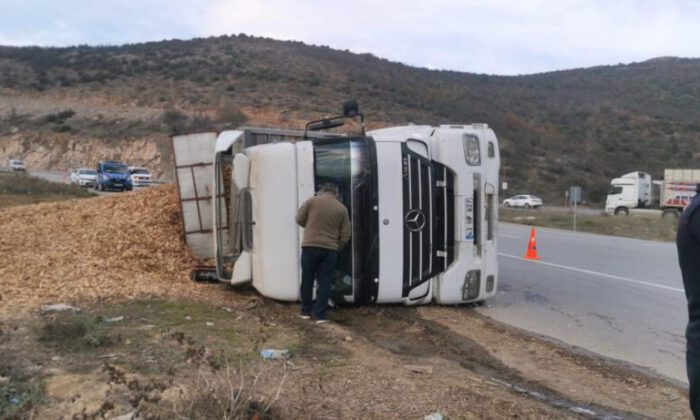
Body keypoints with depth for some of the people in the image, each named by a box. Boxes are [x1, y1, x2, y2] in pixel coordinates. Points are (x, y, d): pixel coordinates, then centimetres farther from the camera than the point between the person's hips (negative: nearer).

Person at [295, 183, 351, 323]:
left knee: (307, 279, 12)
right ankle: (320, 315, 3)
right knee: (324, 282, 4)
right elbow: (345, 235, 4)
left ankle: (306, 311, 20)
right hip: (330, 249, 1)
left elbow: (299, 219, 8)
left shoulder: (312, 201, 1)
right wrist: (337, 247, 19)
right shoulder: (342, 208, 5)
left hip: (310, 246, 0)